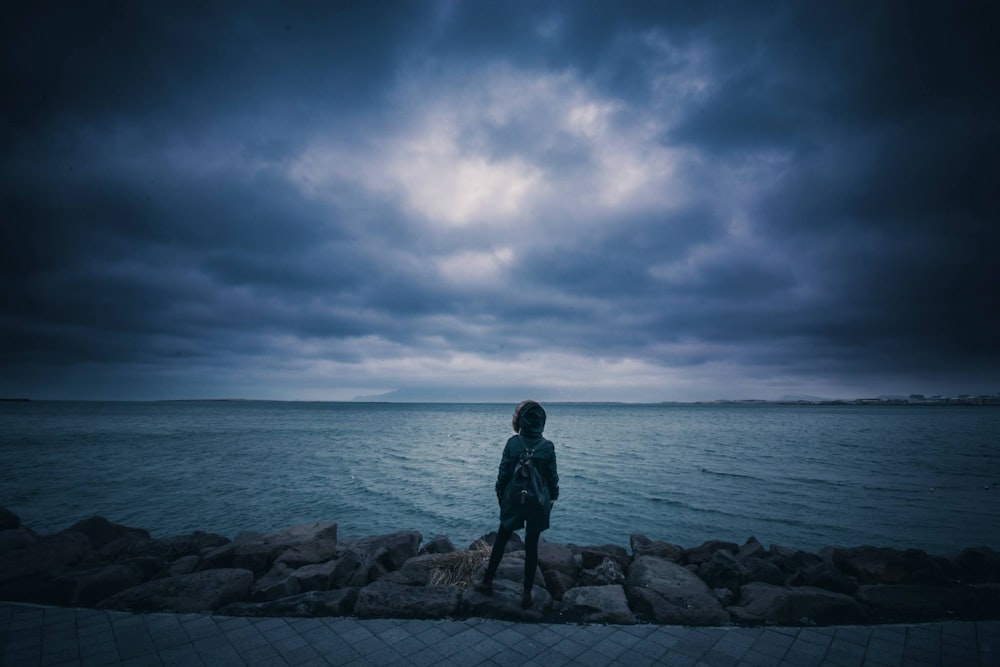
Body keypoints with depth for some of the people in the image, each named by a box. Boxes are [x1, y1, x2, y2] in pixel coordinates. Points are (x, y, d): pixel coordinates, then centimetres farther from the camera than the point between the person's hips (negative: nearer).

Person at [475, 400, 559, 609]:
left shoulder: (513, 443, -14)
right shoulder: (548, 447, -11)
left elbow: (503, 472, -7)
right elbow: (552, 477, -4)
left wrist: (500, 494, 7)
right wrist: (553, 497, 11)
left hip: (513, 501, 0)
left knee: (501, 540, 17)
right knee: (531, 545, 11)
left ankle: (487, 581, 30)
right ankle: (527, 593, 20)